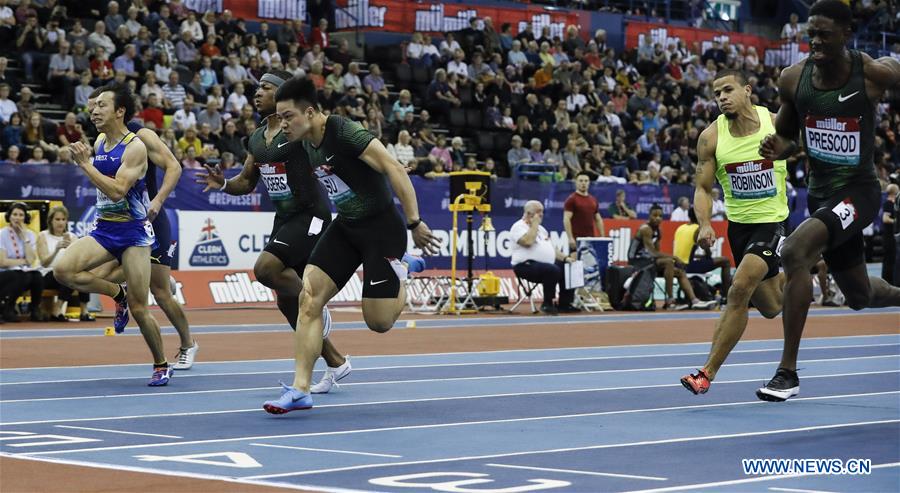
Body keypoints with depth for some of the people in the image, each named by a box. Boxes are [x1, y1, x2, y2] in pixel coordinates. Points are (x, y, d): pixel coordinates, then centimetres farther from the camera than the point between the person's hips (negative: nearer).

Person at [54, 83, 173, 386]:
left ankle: (161, 366, 17)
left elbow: (117, 191, -25)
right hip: (104, 229, 6)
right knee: (63, 270, -20)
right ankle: (117, 295, 5)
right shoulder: (99, 142, 8)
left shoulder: (135, 147, -14)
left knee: (138, 309, -4)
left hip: (133, 231, -6)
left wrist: (84, 163, -24)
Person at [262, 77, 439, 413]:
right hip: (346, 227, 7)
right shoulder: (307, 142, 3)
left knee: (379, 321, -4)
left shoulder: (343, 132, -23)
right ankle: (300, 390, -7)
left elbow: (394, 169, -26)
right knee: (309, 298, -9)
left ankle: (402, 269, 26)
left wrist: (414, 223, -28)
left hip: (381, 227, -7)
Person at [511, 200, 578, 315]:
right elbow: (528, 242, -25)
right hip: (527, 266, -9)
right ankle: (547, 304, -19)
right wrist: (534, 224, -12)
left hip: (548, 264, 9)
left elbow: (551, 249, 24)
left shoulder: (540, 228, 22)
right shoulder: (519, 227, -6)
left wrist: (565, 258, 8)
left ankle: (564, 304, 1)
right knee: (553, 270, -33)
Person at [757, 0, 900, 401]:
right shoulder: (793, 78, -4)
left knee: (794, 251, -29)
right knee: (860, 296, 19)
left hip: (858, 190, -6)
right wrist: (778, 148, -11)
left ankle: (788, 372, -22)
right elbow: (786, 135, 11)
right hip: (821, 192, 6)